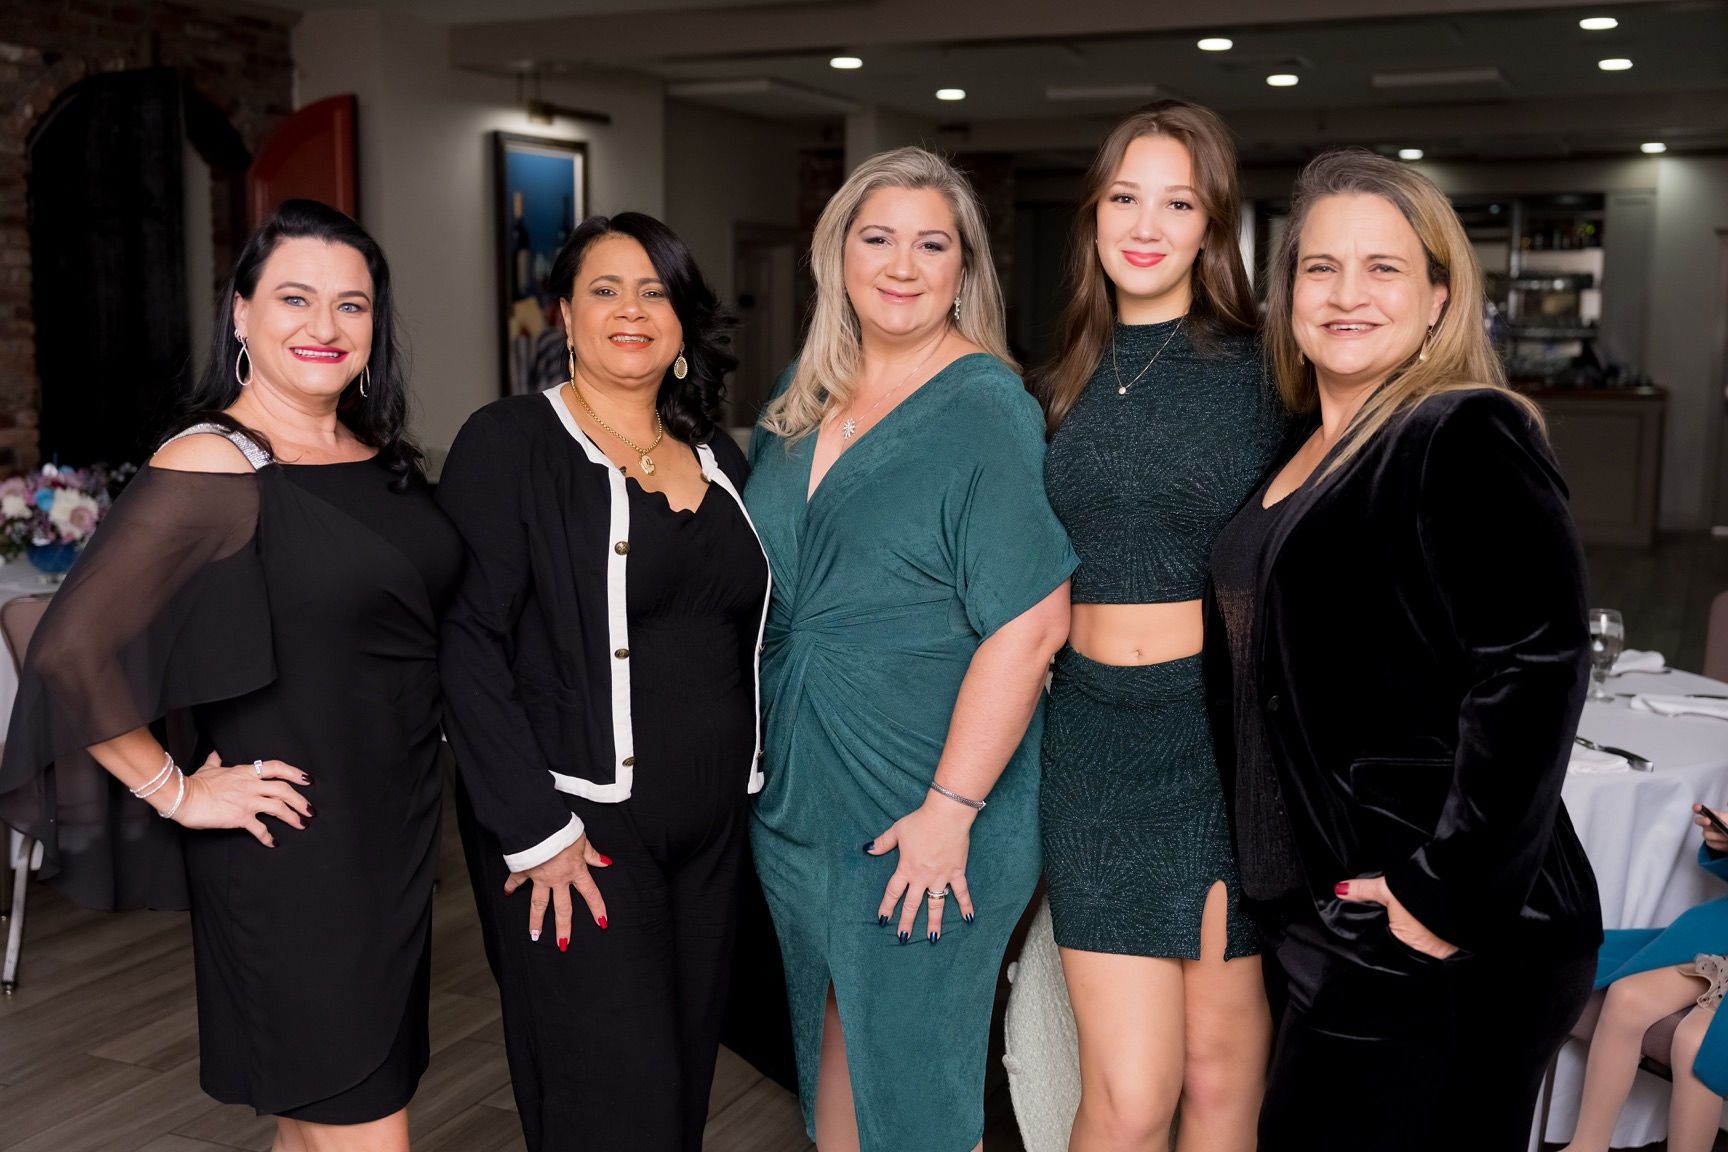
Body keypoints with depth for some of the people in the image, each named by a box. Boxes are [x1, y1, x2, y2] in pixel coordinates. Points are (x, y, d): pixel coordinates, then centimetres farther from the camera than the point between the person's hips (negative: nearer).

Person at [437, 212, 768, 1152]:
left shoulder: (718, 464, 11)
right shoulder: (511, 443, -7)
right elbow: (467, 645, -13)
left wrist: (744, 789, 9)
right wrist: (535, 830, -17)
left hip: (711, 828, 6)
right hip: (579, 828, -6)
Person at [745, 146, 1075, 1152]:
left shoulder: (987, 409, -13)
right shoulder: (803, 400, 7)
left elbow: (1030, 623, -20)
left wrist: (950, 808, -22)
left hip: (924, 815, -6)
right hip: (796, 794, 6)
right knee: (831, 1042, 20)